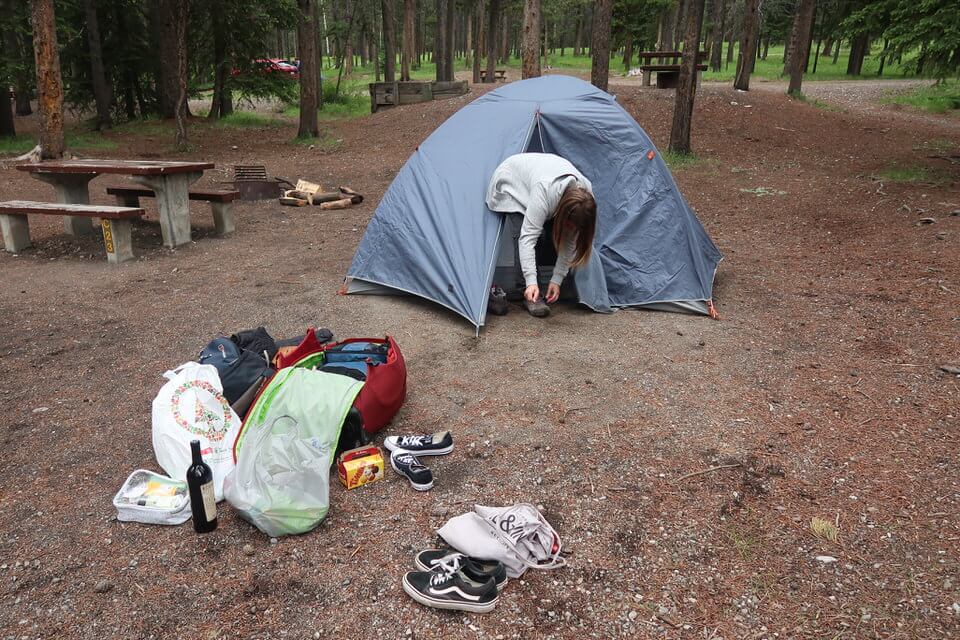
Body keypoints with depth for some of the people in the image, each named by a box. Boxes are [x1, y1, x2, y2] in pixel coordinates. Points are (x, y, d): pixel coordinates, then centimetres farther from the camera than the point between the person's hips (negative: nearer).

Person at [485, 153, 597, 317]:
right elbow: (528, 237, -44)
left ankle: (531, 295, -3)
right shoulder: (544, 193, -45)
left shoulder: (584, 197, -27)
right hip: (510, 179, -5)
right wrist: (531, 281, -49)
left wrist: (557, 279, -19)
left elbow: (570, 242, -18)